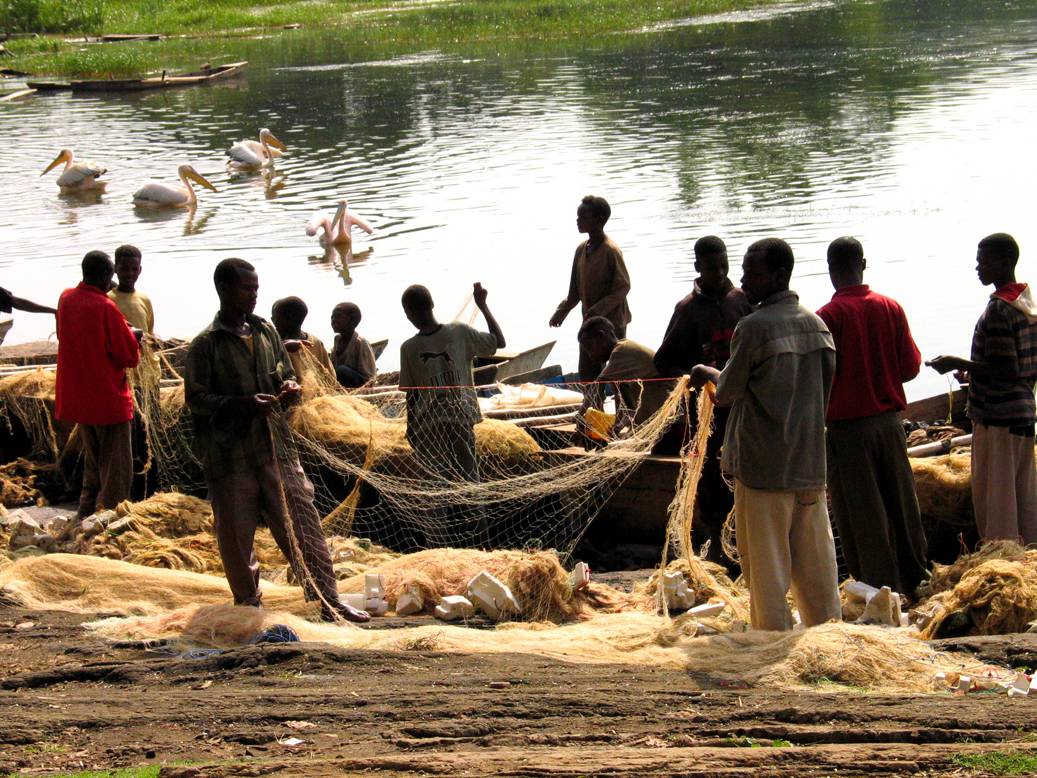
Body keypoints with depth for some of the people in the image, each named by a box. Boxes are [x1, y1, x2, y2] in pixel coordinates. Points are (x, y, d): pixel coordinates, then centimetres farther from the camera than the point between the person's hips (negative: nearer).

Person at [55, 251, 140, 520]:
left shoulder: (66, 299, 1)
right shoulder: (106, 308, -21)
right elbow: (130, 356, -16)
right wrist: (131, 337, 5)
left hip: (75, 396, 7)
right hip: (109, 400, -7)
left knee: (92, 465, 22)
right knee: (116, 470, 1)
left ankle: (85, 516, 25)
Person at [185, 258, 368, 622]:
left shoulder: (265, 332, 11)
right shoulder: (206, 344, -6)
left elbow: (285, 373, 23)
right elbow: (195, 398, -9)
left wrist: (289, 388, -2)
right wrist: (243, 403, -21)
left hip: (276, 448, 4)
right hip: (231, 456, -4)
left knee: (304, 524, 0)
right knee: (237, 537, 5)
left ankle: (329, 602, 1)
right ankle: (248, 603, 21)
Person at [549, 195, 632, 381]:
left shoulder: (611, 251, -16)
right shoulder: (582, 249, 7)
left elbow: (623, 286, -17)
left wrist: (599, 309, -24)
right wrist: (562, 310, 4)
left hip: (613, 322, -8)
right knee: (587, 374, 9)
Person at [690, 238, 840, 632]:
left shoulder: (753, 327, -13)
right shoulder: (816, 325, 7)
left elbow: (727, 393, -6)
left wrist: (710, 374, 14)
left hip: (764, 466, -6)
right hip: (811, 464, 6)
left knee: (767, 569, 1)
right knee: (816, 565, 11)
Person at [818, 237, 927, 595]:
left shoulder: (829, 316, -14)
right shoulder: (890, 308, -1)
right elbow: (911, 366, 3)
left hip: (847, 427, -5)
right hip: (889, 422, 5)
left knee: (861, 517, 2)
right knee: (901, 508, 15)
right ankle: (915, 584, 24)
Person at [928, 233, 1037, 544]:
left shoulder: (999, 309, -18)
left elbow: (1006, 371, -23)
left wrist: (959, 364, -14)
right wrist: (976, 373, 19)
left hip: (997, 418, -9)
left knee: (994, 500, -3)